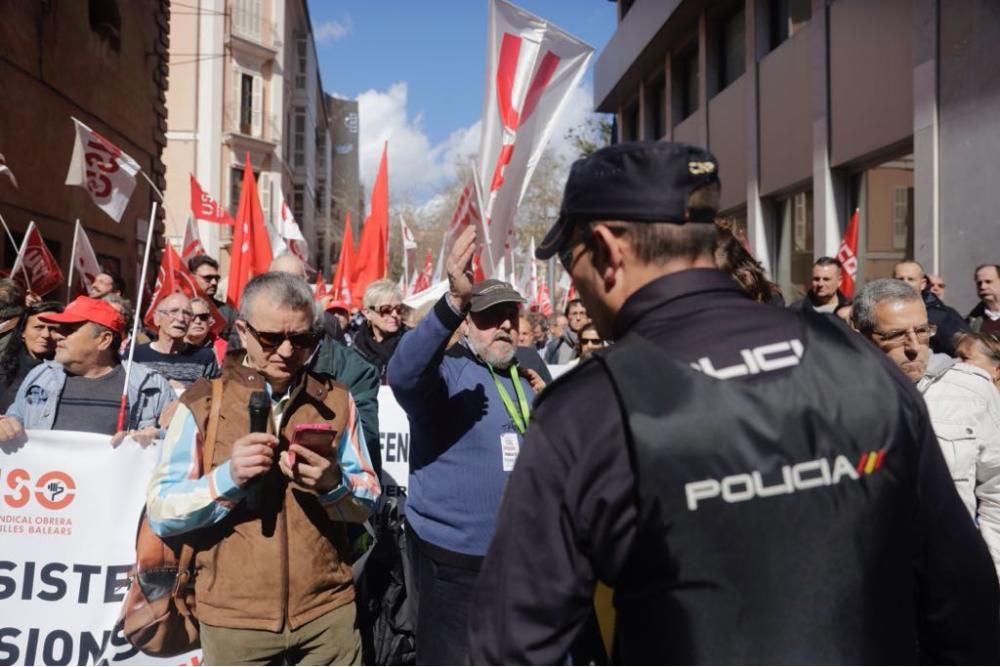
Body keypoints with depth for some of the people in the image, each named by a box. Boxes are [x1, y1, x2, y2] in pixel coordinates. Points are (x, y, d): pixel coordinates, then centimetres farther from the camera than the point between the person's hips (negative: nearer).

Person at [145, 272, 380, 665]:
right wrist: (226, 477, -23)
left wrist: (333, 484, -19)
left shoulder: (336, 400, 2)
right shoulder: (202, 402, -3)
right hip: (234, 617, -1)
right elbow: (160, 513, -7)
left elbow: (368, 503, 2)